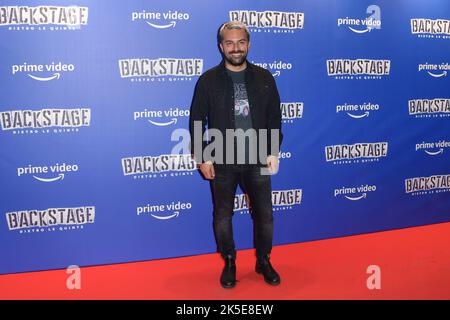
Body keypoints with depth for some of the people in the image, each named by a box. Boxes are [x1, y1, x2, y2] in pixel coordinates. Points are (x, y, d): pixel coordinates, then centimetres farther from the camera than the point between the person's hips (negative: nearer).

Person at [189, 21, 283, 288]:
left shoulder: (264, 78, 3)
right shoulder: (208, 80, -3)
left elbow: (274, 118, 6)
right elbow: (196, 122, -1)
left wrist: (274, 153, -1)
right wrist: (202, 158, -5)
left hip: (257, 161, 2)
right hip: (222, 163, -1)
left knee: (264, 216, 10)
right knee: (223, 217, 11)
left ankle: (264, 261, 31)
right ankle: (229, 263, 31)